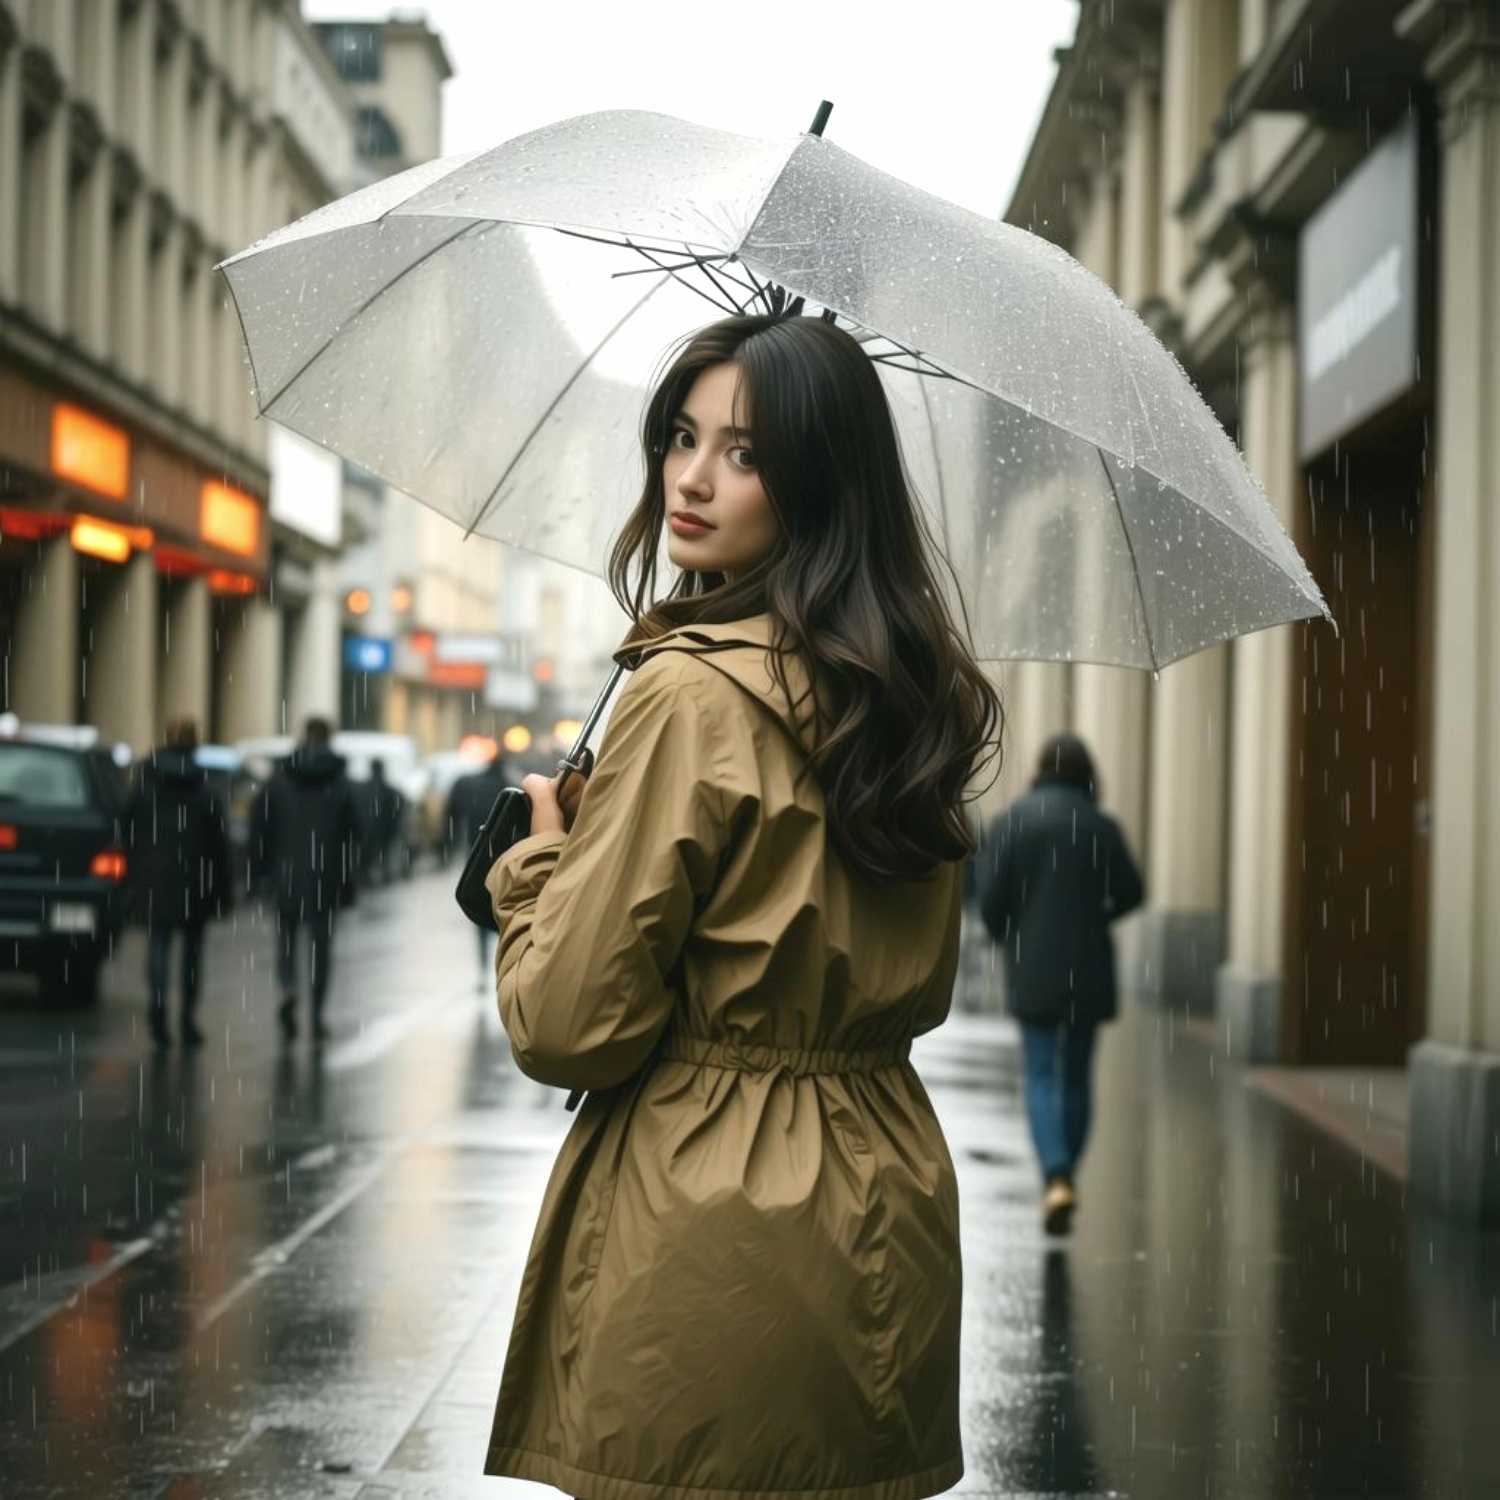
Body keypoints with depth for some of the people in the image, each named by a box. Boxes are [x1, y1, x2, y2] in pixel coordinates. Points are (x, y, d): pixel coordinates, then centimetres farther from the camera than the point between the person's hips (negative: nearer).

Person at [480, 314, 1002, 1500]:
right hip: (884, 1208, 8)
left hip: (711, 1230, -8)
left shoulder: (691, 693, -17)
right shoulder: (912, 684, 7)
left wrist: (538, 856, 2)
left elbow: (570, 1027, -14)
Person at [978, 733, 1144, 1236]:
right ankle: (1065, 1178, 18)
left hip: (1031, 970, -1)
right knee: (1077, 1077, 14)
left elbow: (991, 898, -8)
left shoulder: (1008, 823, -5)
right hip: (1088, 969, 1)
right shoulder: (1101, 826, -4)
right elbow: (1130, 893, 2)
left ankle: (1056, 1179, -18)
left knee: (1041, 1077, 1)